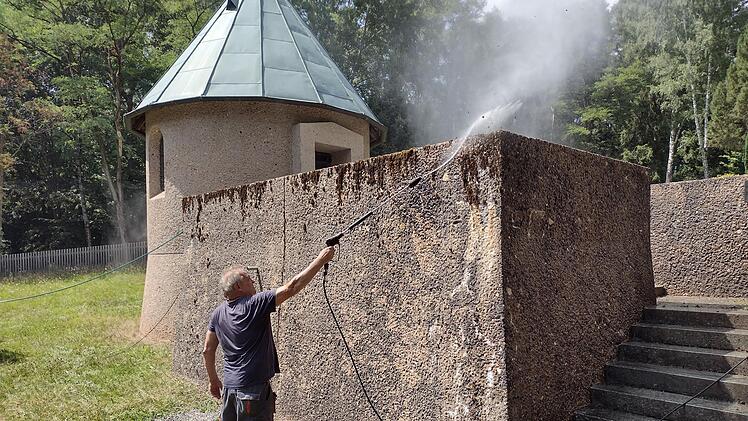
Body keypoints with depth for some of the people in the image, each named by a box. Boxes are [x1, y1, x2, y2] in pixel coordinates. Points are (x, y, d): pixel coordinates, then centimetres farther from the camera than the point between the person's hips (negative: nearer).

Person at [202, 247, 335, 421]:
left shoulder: (218, 313, 5)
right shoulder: (256, 304, -16)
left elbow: (207, 350, 12)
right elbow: (291, 288, -18)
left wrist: (213, 380, 25)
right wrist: (321, 260, -14)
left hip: (229, 387, 7)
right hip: (254, 388, -7)